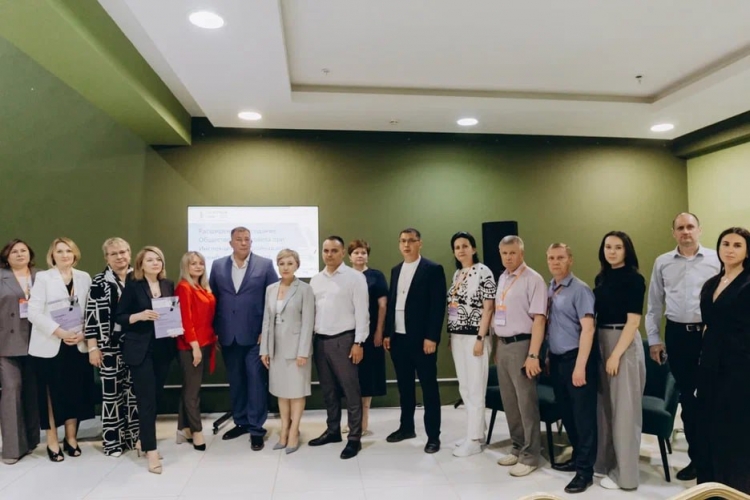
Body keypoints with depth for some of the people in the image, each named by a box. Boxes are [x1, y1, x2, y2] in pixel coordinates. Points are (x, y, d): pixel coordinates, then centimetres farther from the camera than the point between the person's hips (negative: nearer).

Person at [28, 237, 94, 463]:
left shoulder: (84, 278, 7)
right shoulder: (43, 277, -1)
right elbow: (34, 311, -9)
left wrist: (83, 333, -9)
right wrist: (59, 332, -17)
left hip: (78, 344, 3)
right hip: (50, 345, -3)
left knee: (75, 391, 8)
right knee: (52, 393, 3)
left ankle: (71, 438, 22)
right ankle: (52, 441, 15)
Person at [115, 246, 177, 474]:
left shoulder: (168, 285, 8)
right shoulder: (133, 286, -4)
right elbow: (119, 317, -4)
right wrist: (139, 316, -21)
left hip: (164, 349, 5)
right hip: (140, 350, -5)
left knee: (155, 397, 13)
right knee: (146, 399, -4)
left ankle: (143, 440, 31)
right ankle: (151, 451, 2)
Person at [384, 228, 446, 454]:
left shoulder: (433, 269, -7)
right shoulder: (396, 270, 13)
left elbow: (438, 305, -12)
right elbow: (391, 303, 14)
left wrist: (431, 337, -17)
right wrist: (387, 333, 9)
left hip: (422, 339, -6)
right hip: (398, 338, 6)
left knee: (429, 387, 3)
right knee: (404, 386, 15)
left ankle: (433, 435, 13)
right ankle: (406, 427, 30)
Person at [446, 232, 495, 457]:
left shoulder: (483, 272, -9)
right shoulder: (457, 274, 12)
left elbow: (488, 307, -13)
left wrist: (480, 339, -17)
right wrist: (451, 336, 12)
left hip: (474, 337, -8)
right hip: (457, 337, 8)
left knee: (475, 389, -1)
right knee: (465, 388, 13)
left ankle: (474, 440, 8)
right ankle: (478, 431, 27)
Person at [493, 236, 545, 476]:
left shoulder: (533, 279, -11)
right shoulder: (502, 278, 13)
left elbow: (538, 319, -17)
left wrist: (533, 355, -21)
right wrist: (497, 346, 14)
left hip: (521, 345, -7)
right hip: (502, 345, 8)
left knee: (526, 402, 1)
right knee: (509, 401, 14)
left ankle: (530, 456, 13)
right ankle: (517, 447, 28)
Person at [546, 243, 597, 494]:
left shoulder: (580, 289, -13)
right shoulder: (549, 290, 10)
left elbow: (588, 328, -18)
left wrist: (580, 365, -21)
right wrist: (549, 356, 15)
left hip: (575, 358, -7)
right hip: (556, 359, 7)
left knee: (583, 414, 2)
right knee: (566, 413, 17)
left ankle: (585, 470, 13)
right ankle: (578, 457, 34)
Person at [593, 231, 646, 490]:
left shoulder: (634, 279, -10)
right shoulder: (601, 278, 10)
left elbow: (633, 322, -15)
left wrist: (616, 354, -18)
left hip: (625, 345, -7)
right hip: (601, 343, 7)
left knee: (624, 409, 1)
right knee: (605, 406, 14)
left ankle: (624, 473, 13)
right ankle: (605, 461, 27)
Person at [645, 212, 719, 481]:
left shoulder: (716, 259, -1)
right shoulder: (662, 263, 6)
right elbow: (655, 304, 9)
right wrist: (654, 339, 6)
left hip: (710, 333, -2)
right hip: (677, 334, 2)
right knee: (687, 395, 10)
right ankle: (696, 456, 24)